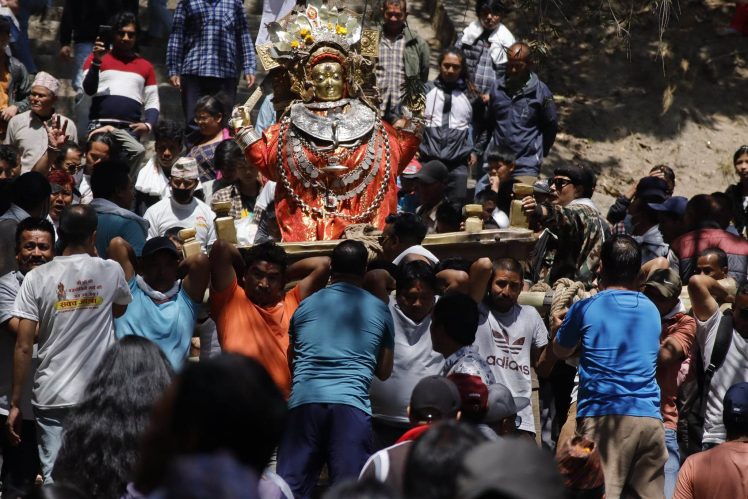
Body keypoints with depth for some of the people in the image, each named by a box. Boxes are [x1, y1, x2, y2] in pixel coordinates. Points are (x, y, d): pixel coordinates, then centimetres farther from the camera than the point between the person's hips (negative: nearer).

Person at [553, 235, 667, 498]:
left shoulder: (585, 309, 3)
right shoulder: (651, 310, 15)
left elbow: (560, 351, 19)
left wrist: (559, 328, 43)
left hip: (603, 416, -4)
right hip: (649, 417, 4)